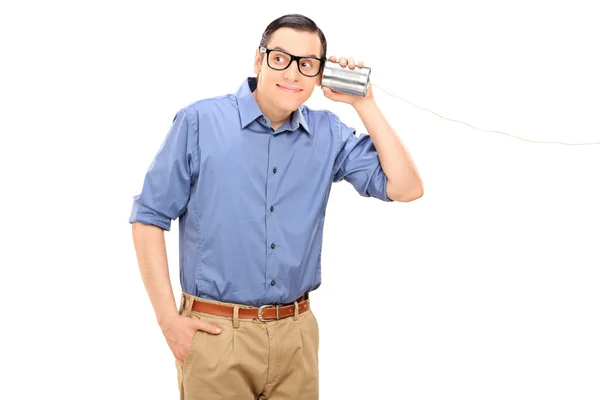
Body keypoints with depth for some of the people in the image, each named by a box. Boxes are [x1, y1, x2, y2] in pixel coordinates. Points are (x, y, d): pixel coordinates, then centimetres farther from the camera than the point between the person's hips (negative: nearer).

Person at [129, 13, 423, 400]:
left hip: (297, 333, 4)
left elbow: (405, 188, -3)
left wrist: (364, 104, -6)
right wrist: (168, 319, -8)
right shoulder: (200, 121, -7)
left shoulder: (329, 134, 3)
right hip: (215, 333, -3)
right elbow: (150, 216, -4)